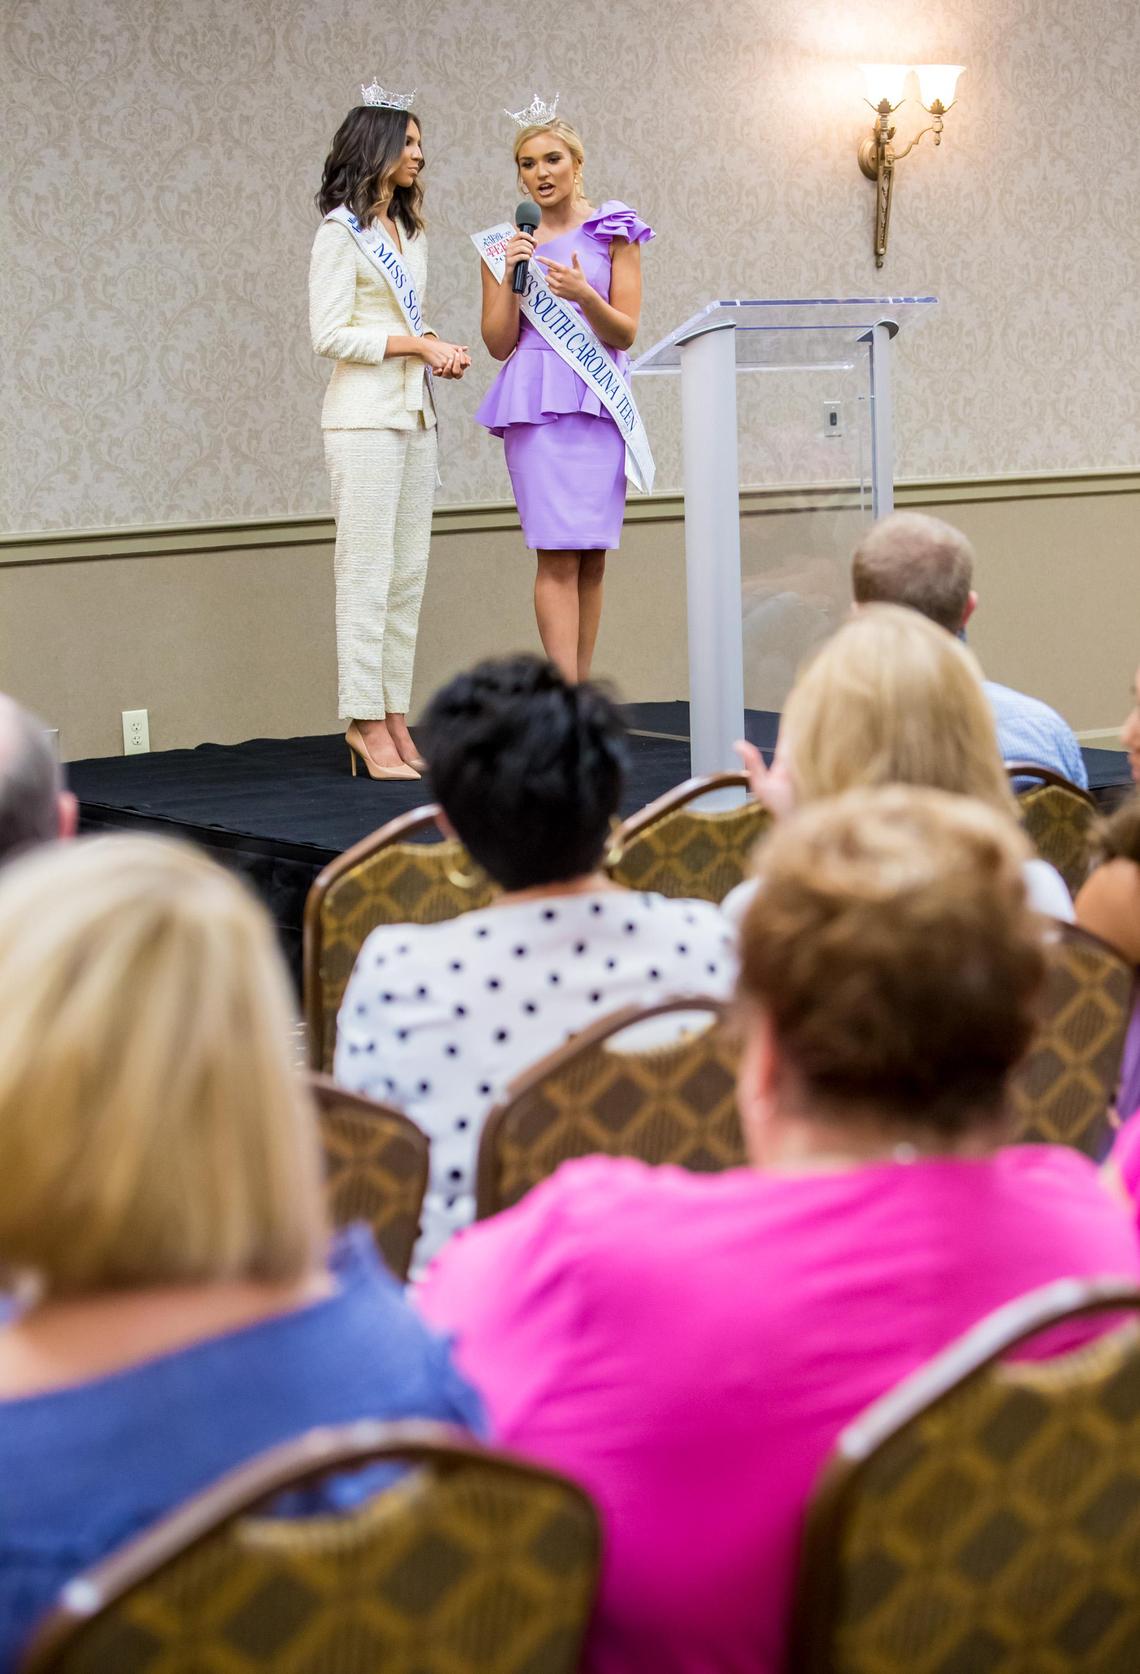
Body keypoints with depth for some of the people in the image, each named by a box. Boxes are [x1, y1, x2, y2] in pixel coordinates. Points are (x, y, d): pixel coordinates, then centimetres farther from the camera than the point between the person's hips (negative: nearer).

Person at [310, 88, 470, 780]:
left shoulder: (409, 231, 18)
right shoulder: (341, 231, -6)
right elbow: (331, 335, -13)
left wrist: (443, 350, 4)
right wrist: (417, 344, -14)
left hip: (414, 415, 8)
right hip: (365, 417, -8)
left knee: (409, 574, 6)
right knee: (368, 572, -8)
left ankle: (395, 718, 9)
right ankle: (365, 722, -5)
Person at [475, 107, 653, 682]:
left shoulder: (613, 232, 8)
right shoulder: (508, 242, 10)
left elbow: (625, 333, 3)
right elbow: (498, 343, 7)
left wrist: (584, 295, -15)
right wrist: (510, 278, -7)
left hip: (601, 399, 1)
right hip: (537, 403, -1)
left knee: (592, 556, -1)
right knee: (558, 554, -11)